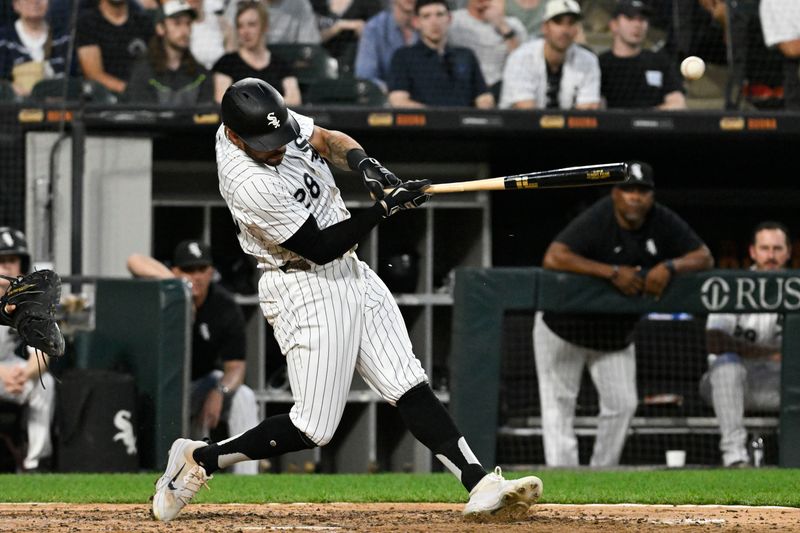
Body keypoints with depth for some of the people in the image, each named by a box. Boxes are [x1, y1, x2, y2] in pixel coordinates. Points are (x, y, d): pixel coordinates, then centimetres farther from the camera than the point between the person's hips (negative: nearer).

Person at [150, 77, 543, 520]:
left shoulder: (271, 119, -5)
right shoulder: (252, 188, -28)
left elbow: (327, 140, 11)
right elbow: (320, 248, -21)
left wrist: (362, 162, -11)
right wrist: (385, 208, -22)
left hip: (351, 274, 8)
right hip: (307, 290, -8)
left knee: (410, 388, 0)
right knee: (312, 429, -6)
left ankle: (480, 485, -6)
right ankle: (199, 459, 9)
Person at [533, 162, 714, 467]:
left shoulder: (662, 222, -12)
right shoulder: (596, 221, -29)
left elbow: (704, 257, -9)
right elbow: (553, 258, -42)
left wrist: (669, 267, -31)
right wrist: (613, 272, -44)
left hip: (616, 335, 5)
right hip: (564, 328, -5)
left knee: (622, 404, 4)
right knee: (559, 404, -6)